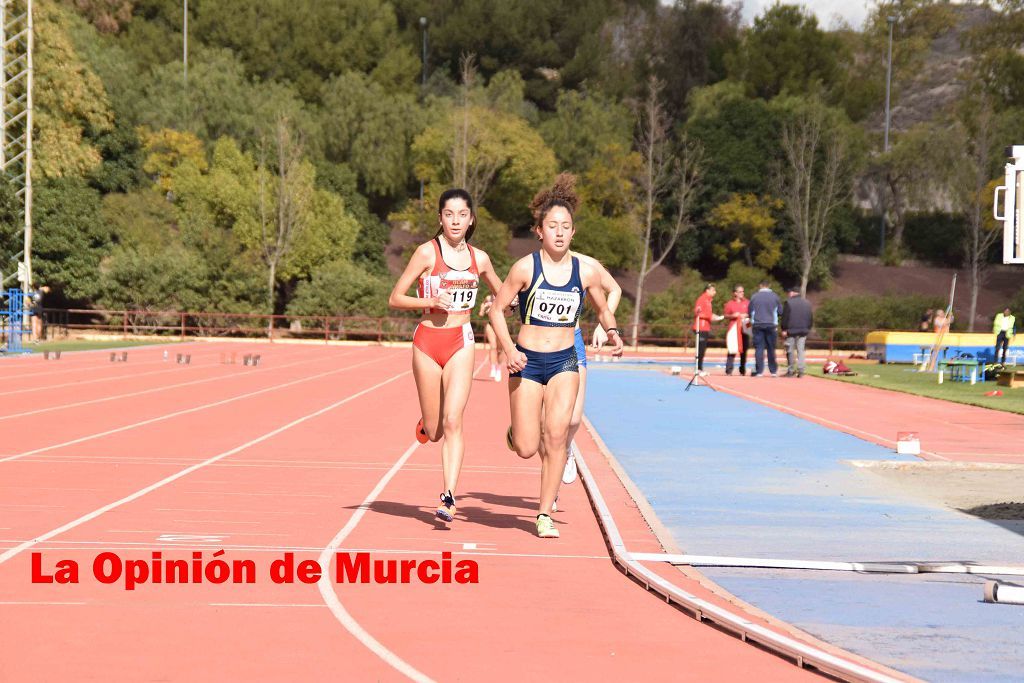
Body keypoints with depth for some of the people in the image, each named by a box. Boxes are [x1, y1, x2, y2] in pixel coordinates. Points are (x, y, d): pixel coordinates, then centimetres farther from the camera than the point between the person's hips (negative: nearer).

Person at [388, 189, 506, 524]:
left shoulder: (479, 258, 6)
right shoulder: (428, 252, -5)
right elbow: (395, 299, -4)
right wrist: (430, 301, -19)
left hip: (461, 342, 1)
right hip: (427, 341, -1)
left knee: (452, 421, -15)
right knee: (433, 430, 6)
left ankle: (448, 497, -16)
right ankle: (426, 422, 44)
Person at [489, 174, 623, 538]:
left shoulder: (585, 271, -1)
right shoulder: (525, 268, -8)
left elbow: (603, 308, 15)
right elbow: (497, 310, -3)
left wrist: (612, 332, -5)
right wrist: (509, 350, -15)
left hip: (564, 361, 2)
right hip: (527, 361, -1)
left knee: (557, 435, -13)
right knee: (527, 449, -2)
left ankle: (545, 514, -1)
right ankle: (518, 432, 37)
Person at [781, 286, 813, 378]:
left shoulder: (788, 302, -7)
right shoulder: (807, 303, 10)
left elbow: (785, 317, -9)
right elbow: (811, 318, 13)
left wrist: (784, 329, -5)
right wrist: (808, 328, 19)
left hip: (791, 331, -4)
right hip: (803, 331, 4)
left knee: (790, 351, 3)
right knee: (801, 351, 5)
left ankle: (790, 371, 3)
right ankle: (801, 371, -2)